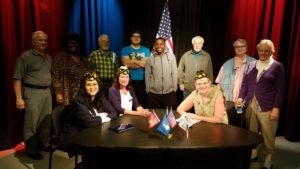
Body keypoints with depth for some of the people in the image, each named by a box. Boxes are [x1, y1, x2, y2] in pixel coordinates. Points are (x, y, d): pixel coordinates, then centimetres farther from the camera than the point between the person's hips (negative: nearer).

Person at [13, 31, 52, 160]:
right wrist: (19, 98, -15)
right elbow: (17, 78, -9)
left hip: (47, 92, 6)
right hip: (32, 93, -6)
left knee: (46, 121, 13)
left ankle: (43, 144, 30)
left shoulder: (48, 57, 14)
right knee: (32, 122, 1)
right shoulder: (25, 56, -6)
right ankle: (30, 150, 16)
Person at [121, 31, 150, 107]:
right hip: (130, 80, -1)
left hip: (142, 80, 1)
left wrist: (133, 61, -4)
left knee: (142, 103, 3)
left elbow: (146, 64, -4)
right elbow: (126, 63, -9)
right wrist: (140, 62, -6)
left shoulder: (146, 50, 11)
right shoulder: (125, 50, 7)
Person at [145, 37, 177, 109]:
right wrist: (148, 90, 3)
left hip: (169, 92, 0)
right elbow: (147, 76, 5)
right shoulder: (150, 59, 1)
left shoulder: (171, 56, -2)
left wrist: (174, 88, 0)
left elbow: (174, 73, 1)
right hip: (153, 93, 1)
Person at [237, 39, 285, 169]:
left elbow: (280, 89, -4)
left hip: (267, 108, -3)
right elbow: (245, 83, 11)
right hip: (251, 105, 4)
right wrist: (241, 97, -2)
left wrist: (276, 108, -10)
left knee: (268, 136, 5)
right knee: (251, 133, 10)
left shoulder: (277, 67, -1)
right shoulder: (252, 65, 11)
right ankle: (252, 155, 27)